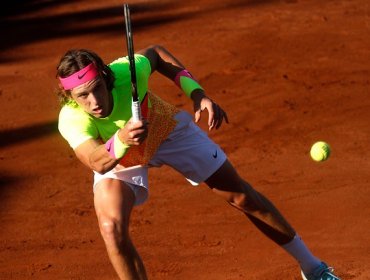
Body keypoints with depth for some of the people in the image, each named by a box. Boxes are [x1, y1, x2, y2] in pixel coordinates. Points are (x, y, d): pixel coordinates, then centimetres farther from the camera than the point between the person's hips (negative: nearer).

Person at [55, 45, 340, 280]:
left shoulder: (126, 71, -35)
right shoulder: (71, 120, -38)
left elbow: (156, 53, -12)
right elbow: (97, 162, -54)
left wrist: (197, 94, -22)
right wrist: (121, 140, -74)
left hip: (170, 131, 1)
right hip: (118, 160, -1)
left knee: (242, 197, 6)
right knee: (112, 228, -26)